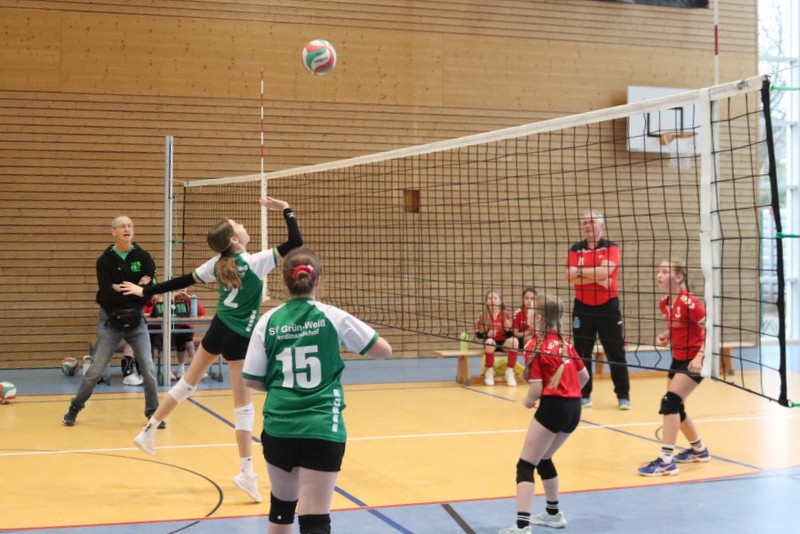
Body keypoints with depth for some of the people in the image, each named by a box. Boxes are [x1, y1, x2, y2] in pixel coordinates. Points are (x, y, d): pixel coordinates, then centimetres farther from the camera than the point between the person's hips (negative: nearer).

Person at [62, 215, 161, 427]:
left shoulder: (143, 257, -2)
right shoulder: (105, 260, -6)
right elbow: (107, 295, -16)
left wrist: (121, 289, -15)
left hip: (136, 319, 1)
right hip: (110, 320, -1)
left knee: (148, 368, -4)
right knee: (96, 370, 3)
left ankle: (153, 413, 11)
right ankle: (74, 408, 22)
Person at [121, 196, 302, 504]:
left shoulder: (218, 264, 0)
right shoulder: (255, 262, -17)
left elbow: (182, 282, 7)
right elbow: (295, 243, -19)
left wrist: (146, 292, 17)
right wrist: (286, 209, -10)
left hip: (217, 330, 6)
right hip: (239, 338, -6)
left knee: (187, 383, 21)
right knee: (243, 404, -2)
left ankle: (148, 432, 29)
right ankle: (246, 473, 0)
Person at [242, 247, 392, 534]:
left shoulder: (269, 320, 1)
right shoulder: (332, 317, -3)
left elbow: (252, 380, 3)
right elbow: (384, 350, 3)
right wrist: (349, 335, 21)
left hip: (279, 428, 3)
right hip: (323, 430, -2)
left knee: (282, 504, 24)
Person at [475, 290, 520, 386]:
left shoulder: (506, 314, -3)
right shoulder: (483, 315, -3)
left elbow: (510, 335, -4)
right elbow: (478, 334, -3)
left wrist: (508, 329, -25)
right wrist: (487, 334, -22)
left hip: (504, 342, 1)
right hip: (490, 343, -1)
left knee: (513, 341, -31)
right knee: (489, 342, -36)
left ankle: (509, 372, -16)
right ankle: (489, 372, -15)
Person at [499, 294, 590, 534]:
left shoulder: (535, 345, -9)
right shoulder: (564, 342, 13)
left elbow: (537, 388, -12)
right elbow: (584, 376, 19)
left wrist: (527, 401, 7)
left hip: (553, 407, -8)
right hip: (574, 408, 8)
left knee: (525, 466, -3)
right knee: (544, 458, 27)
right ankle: (553, 513, 38)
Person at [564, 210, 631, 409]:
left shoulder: (611, 247, -2)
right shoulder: (575, 249, 6)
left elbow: (604, 271, -19)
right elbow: (571, 277, -8)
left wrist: (580, 271, -9)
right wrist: (596, 278, -18)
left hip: (607, 306, -3)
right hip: (582, 307, 3)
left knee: (616, 353, 2)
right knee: (581, 353, 6)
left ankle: (623, 396, 9)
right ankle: (583, 395, 16)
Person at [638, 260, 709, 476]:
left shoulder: (689, 302, -20)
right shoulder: (664, 304, 4)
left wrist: (699, 357, -27)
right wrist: (665, 336, -1)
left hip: (694, 360, -9)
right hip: (678, 359, 9)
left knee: (670, 402, -19)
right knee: (675, 408, 14)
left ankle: (666, 460, -16)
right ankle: (699, 450, 37)